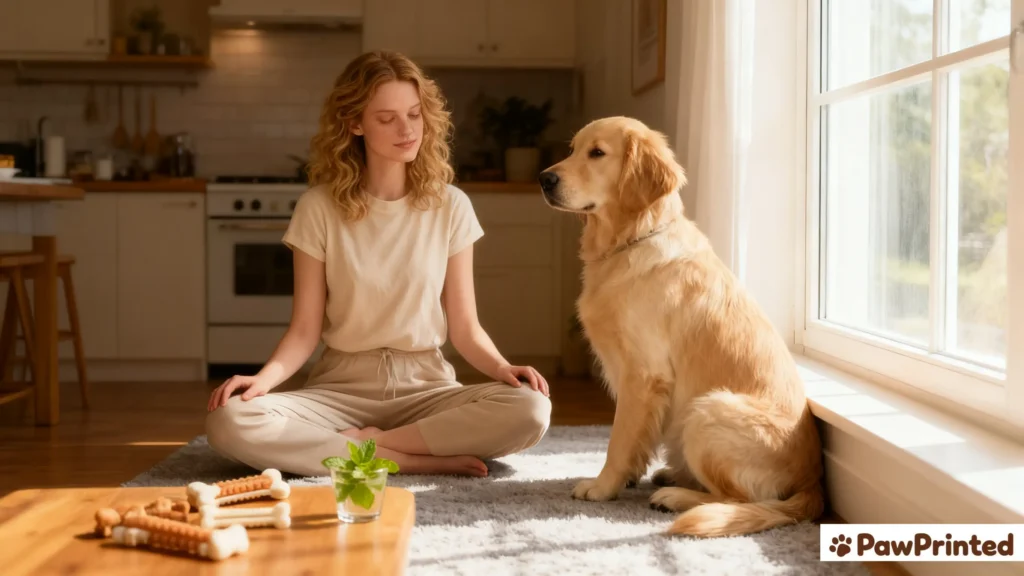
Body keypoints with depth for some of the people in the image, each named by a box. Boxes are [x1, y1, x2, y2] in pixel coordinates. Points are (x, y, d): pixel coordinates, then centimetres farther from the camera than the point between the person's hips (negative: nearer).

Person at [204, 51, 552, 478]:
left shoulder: (449, 206, 1)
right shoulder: (319, 207, -3)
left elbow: (464, 328, 3)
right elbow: (305, 329, -2)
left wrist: (501, 367, -18)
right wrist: (265, 377, -22)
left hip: (424, 383, 1)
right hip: (341, 386, 0)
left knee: (530, 411, -29)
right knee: (231, 423, -30)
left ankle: (364, 443, -16)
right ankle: (419, 460, -22)